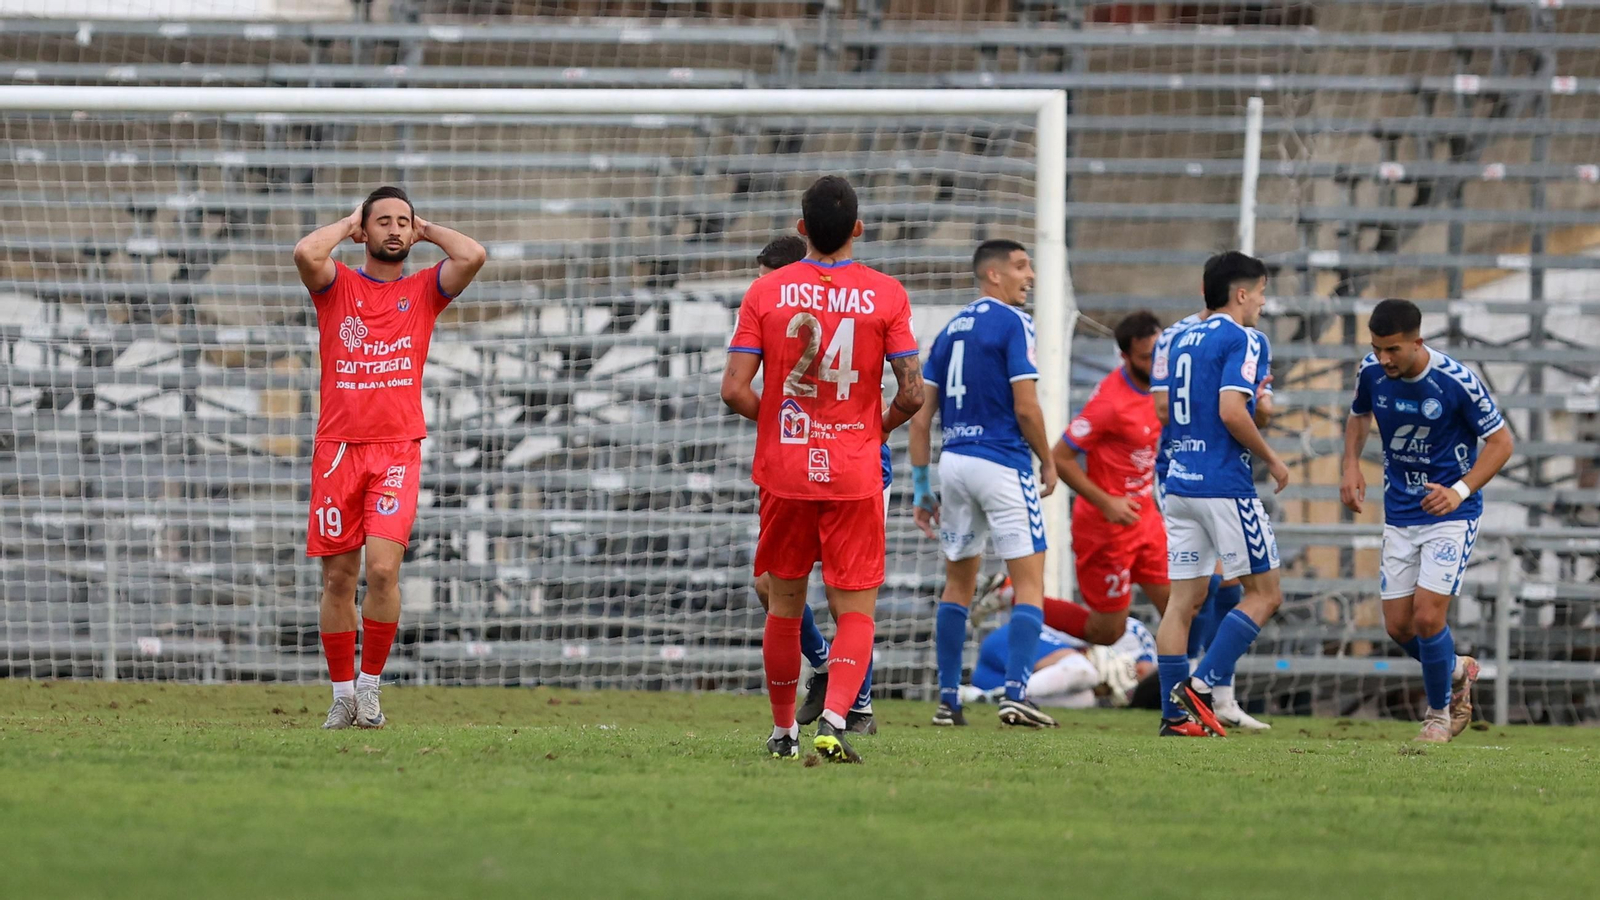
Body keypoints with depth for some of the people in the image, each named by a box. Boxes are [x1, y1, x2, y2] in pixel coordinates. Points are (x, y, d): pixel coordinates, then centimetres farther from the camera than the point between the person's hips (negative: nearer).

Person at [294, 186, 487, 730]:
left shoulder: (423, 291, 10)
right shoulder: (337, 286, 7)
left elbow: (473, 257, -7)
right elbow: (305, 253, -14)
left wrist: (427, 231, 8)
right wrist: (347, 225, 3)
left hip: (397, 450, -1)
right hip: (337, 447, 1)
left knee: (384, 567, -15)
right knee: (338, 578, 3)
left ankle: (370, 684, -1)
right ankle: (342, 694, 12)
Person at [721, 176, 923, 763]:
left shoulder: (766, 292, -2)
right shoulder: (886, 295, -4)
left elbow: (734, 389, -7)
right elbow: (912, 393, -6)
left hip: (784, 471, 1)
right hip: (854, 473, -1)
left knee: (784, 604, 15)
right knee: (856, 610, 1)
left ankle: (783, 731, 23)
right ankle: (834, 719, -20)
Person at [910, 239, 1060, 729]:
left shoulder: (951, 330, 13)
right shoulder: (1013, 323, -7)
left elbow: (920, 416, 11)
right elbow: (1025, 407, -14)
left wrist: (921, 487, 15)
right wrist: (1048, 463, 1)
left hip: (953, 462, 6)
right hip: (1003, 463, -6)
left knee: (959, 583, 15)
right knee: (1029, 583, -2)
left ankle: (948, 701, 12)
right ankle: (1015, 694, -15)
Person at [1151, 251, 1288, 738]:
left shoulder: (1183, 339, 15)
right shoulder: (1240, 339, -9)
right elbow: (1231, 411, -21)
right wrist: (1271, 459, -7)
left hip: (1181, 480, 8)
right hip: (1225, 484, -8)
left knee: (1184, 598, 7)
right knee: (1264, 592, 1)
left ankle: (1175, 712, 3)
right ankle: (1202, 685, -10)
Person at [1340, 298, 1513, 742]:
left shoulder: (1456, 381, -21)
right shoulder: (1372, 373, -7)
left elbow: (1501, 442, -10)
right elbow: (1359, 414, 16)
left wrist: (1461, 491, -22)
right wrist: (1351, 465, -1)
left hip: (1451, 512, -5)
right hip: (1399, 516, 5)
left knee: (1428, 617, -15)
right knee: (1398, 626, 3)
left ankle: (1438, 713, 8)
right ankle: (1457, 671, 33)